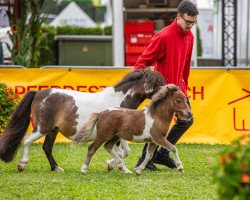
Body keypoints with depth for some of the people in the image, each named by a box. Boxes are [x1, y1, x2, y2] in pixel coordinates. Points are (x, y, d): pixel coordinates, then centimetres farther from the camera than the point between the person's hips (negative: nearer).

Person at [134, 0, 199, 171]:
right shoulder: (164, 36, -19)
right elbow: (144, 60, -16)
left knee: (187, 120, 11)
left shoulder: (189, 36, 5)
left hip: (178, 87, 8)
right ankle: (144, 160, 4)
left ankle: (162, 154, 21)